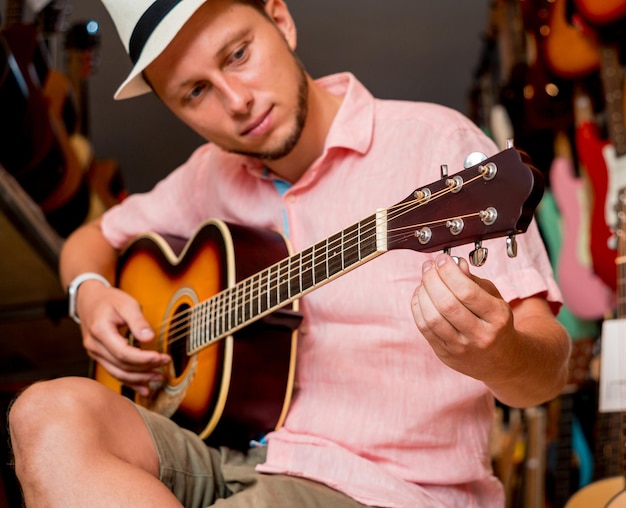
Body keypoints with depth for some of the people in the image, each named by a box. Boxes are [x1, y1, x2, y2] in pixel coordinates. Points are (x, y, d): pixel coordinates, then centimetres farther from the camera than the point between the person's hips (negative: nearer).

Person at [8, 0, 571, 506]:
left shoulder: (437, 146, -9)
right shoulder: (214, 174, 11)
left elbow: (546, 370, -14)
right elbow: (94, 239, 27)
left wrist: (495, 354, -39)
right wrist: (91, 293, 2)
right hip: (230, 458, 7)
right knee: (51, 414, -22)